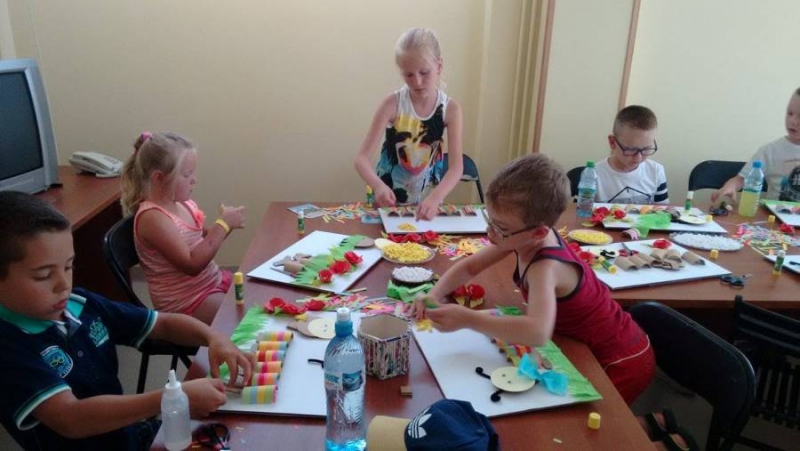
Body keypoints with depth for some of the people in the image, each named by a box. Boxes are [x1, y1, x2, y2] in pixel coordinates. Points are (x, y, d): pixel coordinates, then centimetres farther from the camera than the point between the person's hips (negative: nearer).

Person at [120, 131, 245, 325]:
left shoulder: (183, 203, 1)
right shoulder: (152, 217, -22)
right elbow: (192, 264, -26)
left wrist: (225, 225, -5)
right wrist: (223, 225, -22)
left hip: (214, 281, 8)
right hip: (186, 302, -8)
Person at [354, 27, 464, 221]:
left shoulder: (450, 109, -11)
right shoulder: (393, 103, -14)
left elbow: (456, 166, -18)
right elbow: (362, 158, -18)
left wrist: (435, 198, -36)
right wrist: (378, 186, -38)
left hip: (427, 200, 1)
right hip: (388, 198, -1)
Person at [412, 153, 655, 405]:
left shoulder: (545, 267, -35)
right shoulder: (528, 238, -11)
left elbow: (538, 332, -54)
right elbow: (469, 267, 0)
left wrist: (467, 319, -48)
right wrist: (434, 295, -17)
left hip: (621, 363, -8)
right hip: (589, 350, 8)